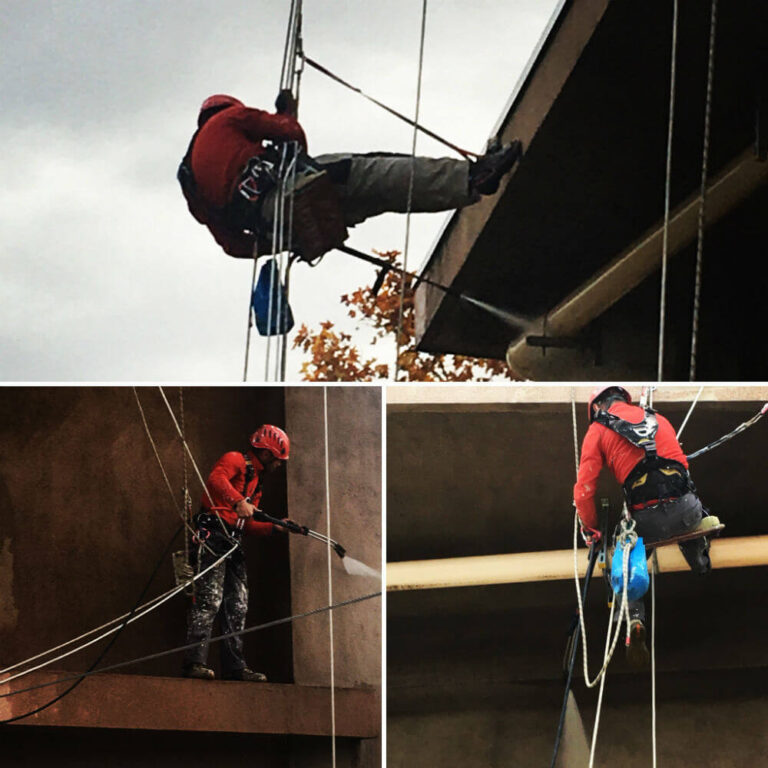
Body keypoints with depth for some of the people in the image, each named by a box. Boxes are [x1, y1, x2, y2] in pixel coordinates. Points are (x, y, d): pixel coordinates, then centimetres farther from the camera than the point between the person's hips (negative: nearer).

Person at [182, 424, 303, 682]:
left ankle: (234, 666, 6)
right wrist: (238, 501, -35)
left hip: (233, 543, 9)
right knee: (210, 599, -17)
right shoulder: (235, 461, 2)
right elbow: (215, 479, -22)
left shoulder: (256, 481, 29)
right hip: (212, 535, -9)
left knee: (237, 606, 4)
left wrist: (276, 527, 18)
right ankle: (195, 661, -21)